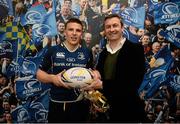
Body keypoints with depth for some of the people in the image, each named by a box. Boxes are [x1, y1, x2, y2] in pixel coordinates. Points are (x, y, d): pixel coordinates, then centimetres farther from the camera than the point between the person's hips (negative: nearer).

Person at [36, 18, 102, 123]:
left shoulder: (87, 53, 4)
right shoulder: (53, 51, -2)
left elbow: (92, 72, 13)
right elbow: (39, 73, 2)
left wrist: (96, 77, -9)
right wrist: (52, 78, -17)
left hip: (80, 105, 2)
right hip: (57, 104, -1)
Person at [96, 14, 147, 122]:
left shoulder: (136, 49, -7)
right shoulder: (103, 53, 10)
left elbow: (135, 80, -17)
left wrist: (103, 85, -21)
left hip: (129, 110, -5)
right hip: (106, 109, 5)